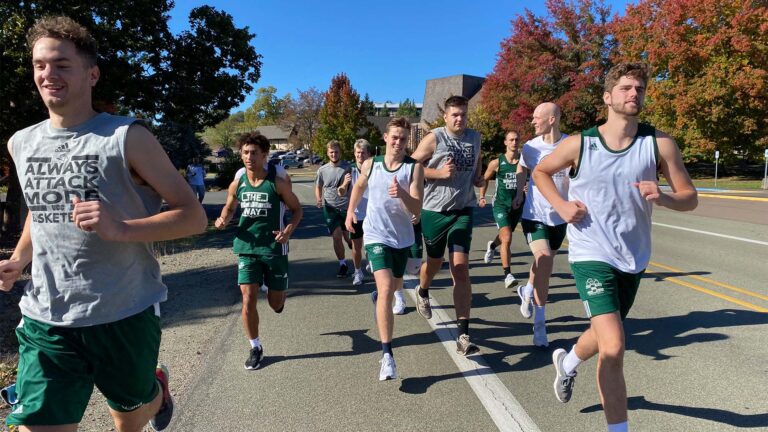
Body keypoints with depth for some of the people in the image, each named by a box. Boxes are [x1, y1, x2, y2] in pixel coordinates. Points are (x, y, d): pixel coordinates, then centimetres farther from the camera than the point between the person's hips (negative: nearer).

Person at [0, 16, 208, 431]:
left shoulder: (128, 137, -11)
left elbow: (194, 215, -13)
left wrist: (120, 228, -27)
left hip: (126, 315, -3)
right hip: (46, 318, 4)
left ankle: (157, 386, 52)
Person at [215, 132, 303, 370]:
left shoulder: (277, 183, -10)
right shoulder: (237, 184, 0)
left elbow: (297, 209, -1)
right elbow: (229, 208, 16)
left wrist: (289, 230, -18)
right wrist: (223, 219, -7)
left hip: (275, 248, -2)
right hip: (247, 248, 2)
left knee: (276, 303, 8)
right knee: (248, 299, -4)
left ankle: (279, 297, 48)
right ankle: (255, 347, 15)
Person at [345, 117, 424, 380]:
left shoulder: (414, 168, -11)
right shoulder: (370, 165, -4)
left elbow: (417, 211, -19)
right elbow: (359, 186, 19)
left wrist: (402, 194, -36)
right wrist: (350, 211, 19)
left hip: (402, 238, 2)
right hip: (376, 236, -2)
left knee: (395, 285, 22)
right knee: (386, 289, -18)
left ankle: (378, 295, 60)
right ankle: (387, 355, -15)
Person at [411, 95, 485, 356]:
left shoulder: (475, 137, 8)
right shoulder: (434, 138, -6)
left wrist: (479, 177, 7)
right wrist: (440, 173, -17)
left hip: (463, 210, 2)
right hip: (434, 210, -2)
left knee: (461, 270, -9)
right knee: (435, 262, 17)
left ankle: (463, 335, -7)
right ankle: (422, 291, 54)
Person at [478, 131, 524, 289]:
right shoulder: (497, 162, -6)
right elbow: (484, 179, 10)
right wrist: (482, 196, 3)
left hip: (518, 205, 3)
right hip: (501, 204, -3)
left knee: (505, 237, 23)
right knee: (507, 239, -17)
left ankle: (492, 245, 58)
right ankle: (507, 274, -11)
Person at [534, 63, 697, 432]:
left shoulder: (660, 144, -6)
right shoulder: (580, 144, -9)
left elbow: (690, 198, -1)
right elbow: (541, 172, 9)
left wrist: (662, 197, -24)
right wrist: (561, 205, -7)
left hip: (633, 258, 4)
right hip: (591, 255, -4)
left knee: (605, 334, 23)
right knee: (613, 348, -15)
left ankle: (566, 363, 55)